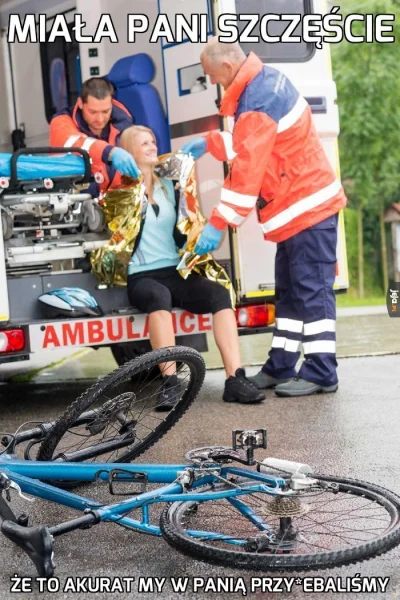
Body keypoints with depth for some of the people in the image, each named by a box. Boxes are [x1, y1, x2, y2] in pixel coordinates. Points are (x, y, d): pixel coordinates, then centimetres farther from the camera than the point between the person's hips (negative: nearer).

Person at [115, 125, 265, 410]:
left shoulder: (168, 185, 21)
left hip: (177, 271, 5)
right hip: (143, 276, -5)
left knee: (219, 293, -25)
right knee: (159, 297, -40)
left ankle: (235, 380, -34)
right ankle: (170, 384, -45)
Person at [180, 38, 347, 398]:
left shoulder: (258, 101, -21)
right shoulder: (264, 81, 10)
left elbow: (248, 169, -26)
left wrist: (218, 224, -24)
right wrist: (209, 144, 21)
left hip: (306, 208, -11)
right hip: (299, 208, 11)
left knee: (312, 290, -6)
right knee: (289, 291, 13)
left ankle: (321, 373, -2)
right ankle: (280, 367, 20)